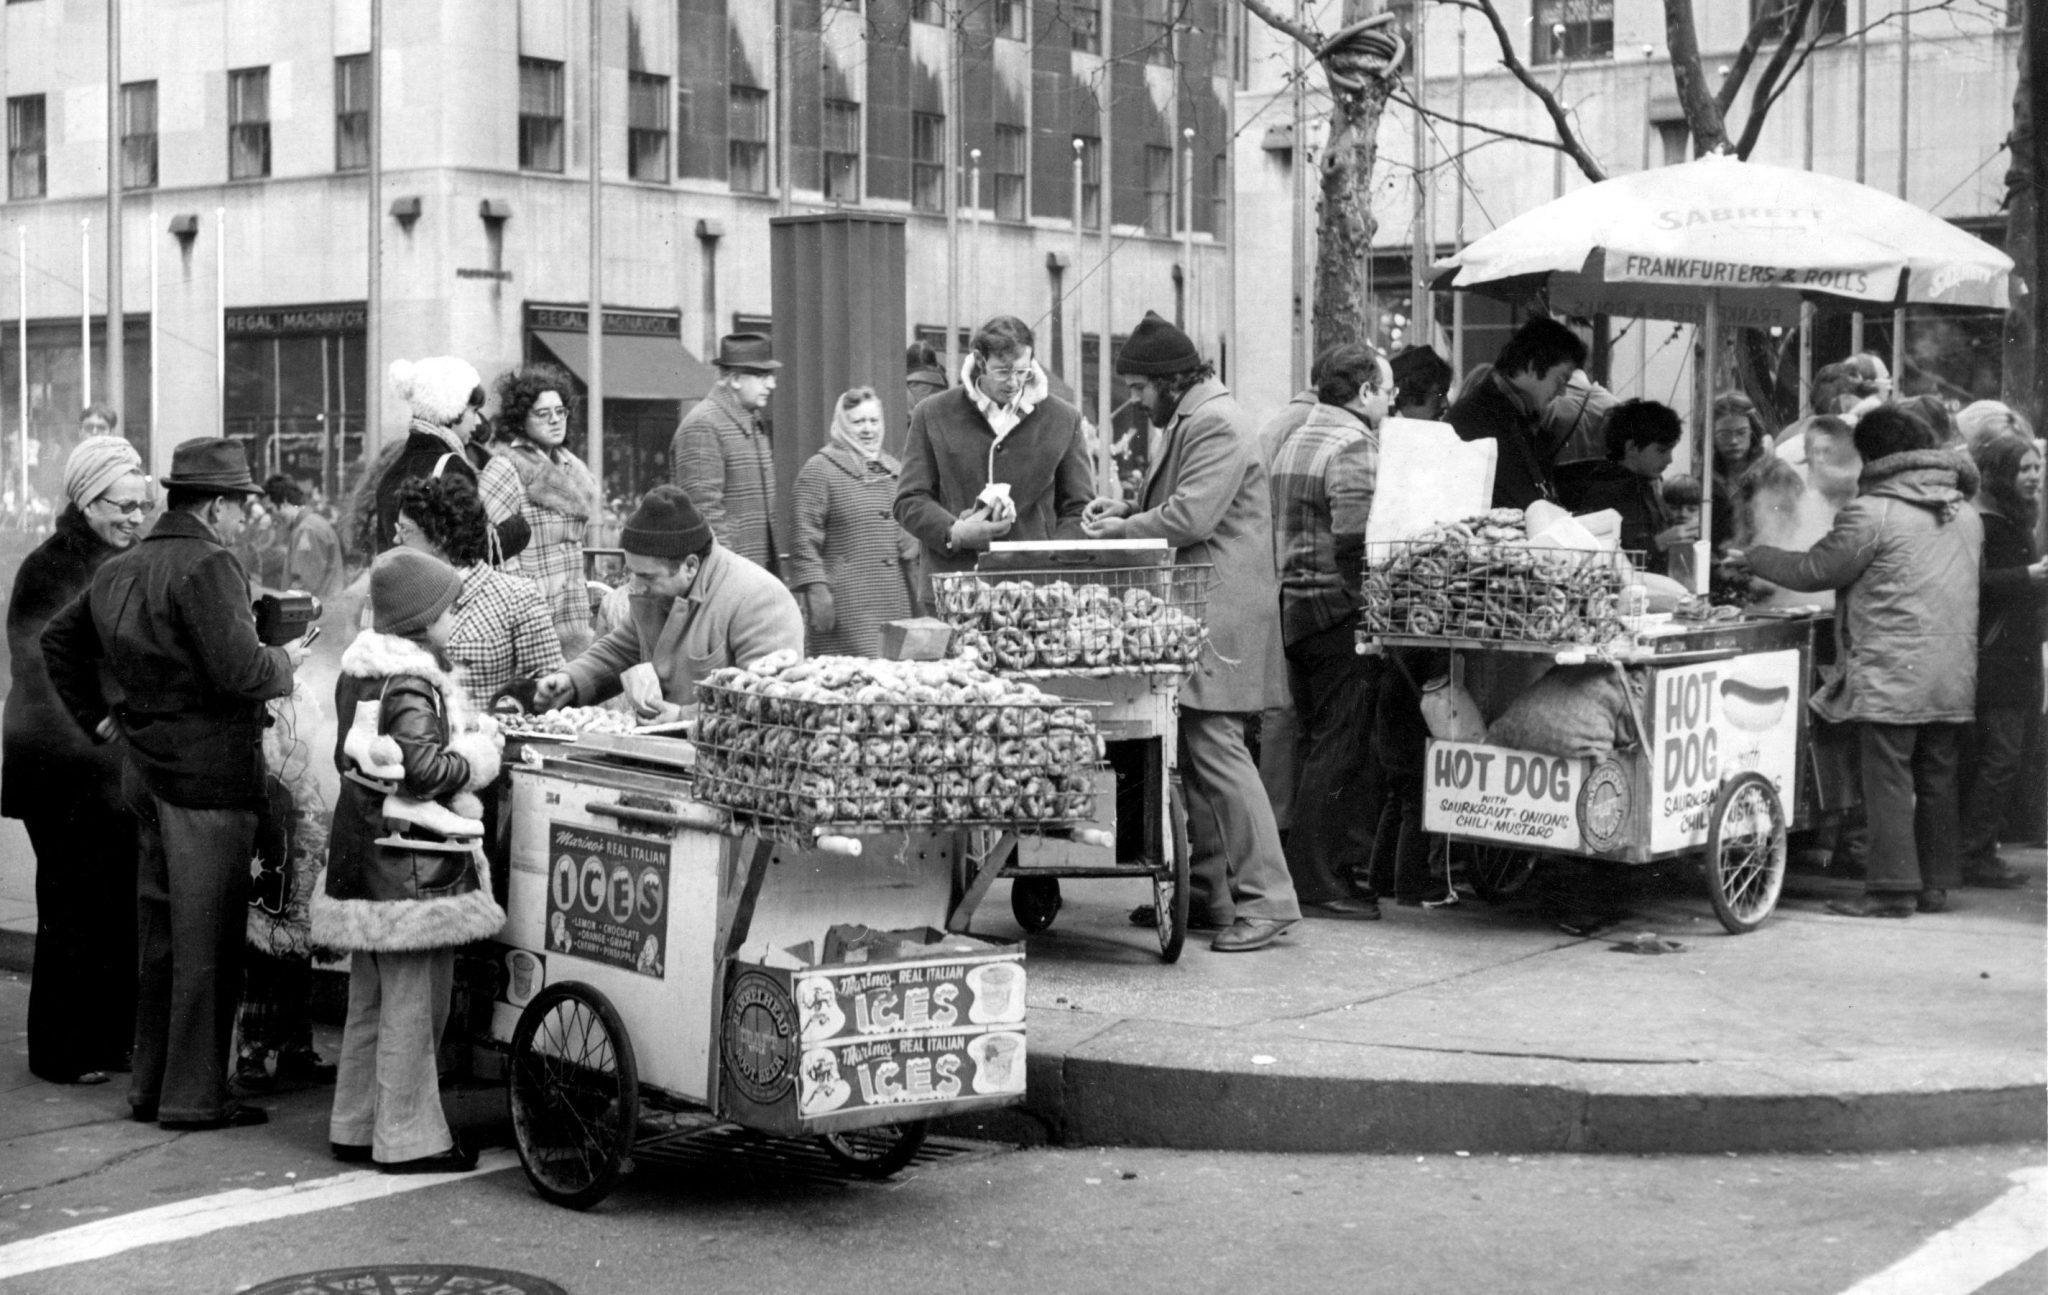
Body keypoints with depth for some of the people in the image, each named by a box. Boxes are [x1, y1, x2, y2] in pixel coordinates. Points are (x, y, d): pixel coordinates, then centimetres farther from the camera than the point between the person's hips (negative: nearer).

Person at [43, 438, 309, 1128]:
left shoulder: (118, 570, 12)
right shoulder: (209, 566, -16)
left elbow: (57, 638, 22)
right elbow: (239, 670, -23)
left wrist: (97, 715, 24)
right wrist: (285, 660, -3)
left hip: (144, 769, 9)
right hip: (209, 776, -9)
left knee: (159, 934, 16)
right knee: (207, 941, -2)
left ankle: (150, 1084, 23)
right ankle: (194, 1096, 2)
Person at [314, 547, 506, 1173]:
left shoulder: (359, 671, 11)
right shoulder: (411, 683, -18)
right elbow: (424, 769, -27)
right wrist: (479, 753, -10)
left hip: (361, 851, 10)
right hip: (411, 860, -10)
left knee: (371, 1000, 18)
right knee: (412, 1004, -2)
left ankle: (356, 1126, 26)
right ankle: (409, 1139, 4)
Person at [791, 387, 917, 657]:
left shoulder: (894, 469, 19)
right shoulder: (818, 470, -2)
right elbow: (806, 539, -7)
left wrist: (913, 545, 9)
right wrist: (816, 589, -15)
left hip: (898, 601, 6)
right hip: (847, 601, -6)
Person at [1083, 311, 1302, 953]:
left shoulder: (1217, 425, -13)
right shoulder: (1185, 421, 20)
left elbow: (1191, 516, -22)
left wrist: (1123, 529, -9)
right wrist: (1129, 508, 11)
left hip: (1219, 614, -11)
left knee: (1214, 745, -12)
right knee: (1190, 750, 11)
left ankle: (1267, 900, -9)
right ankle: (1209, 891, 18)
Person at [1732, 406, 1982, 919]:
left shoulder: (1873, 512, -11)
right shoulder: (1966, 514, 11)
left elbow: (1815, 570, -4)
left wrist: (1752, 558, 10)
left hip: (1892, 672, -7)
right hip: (1955, 673, 7)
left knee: (1889, 779, -2)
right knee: (1937, 780, 12)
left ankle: (1893, 888, -3)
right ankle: (1935, 883, 17)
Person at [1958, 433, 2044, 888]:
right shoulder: (1983, 523, -12)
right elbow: (1977, 583, -22)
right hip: (1994, 658, -10)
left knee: (2003, 757, 9)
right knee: (2001, 756, -11)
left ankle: (1978, 850, 13)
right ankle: (1973, 855, -7)